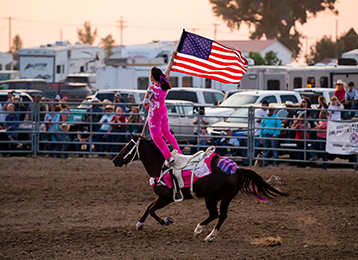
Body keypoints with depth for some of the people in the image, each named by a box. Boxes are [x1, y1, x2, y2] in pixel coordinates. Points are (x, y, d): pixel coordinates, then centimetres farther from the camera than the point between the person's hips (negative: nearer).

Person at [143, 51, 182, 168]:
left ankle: (169, 158, -8)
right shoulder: (165, 85, -6)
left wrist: (149, 107, 9)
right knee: (166, 133, 21)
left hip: (154, 114, -7)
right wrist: (172, 58, 19)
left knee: (156, 136, -1)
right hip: (163, 111, 7)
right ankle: (178, 153, 23)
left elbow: (145, 103, -13)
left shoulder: (151, 89, -23)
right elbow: (168, 70, 9)